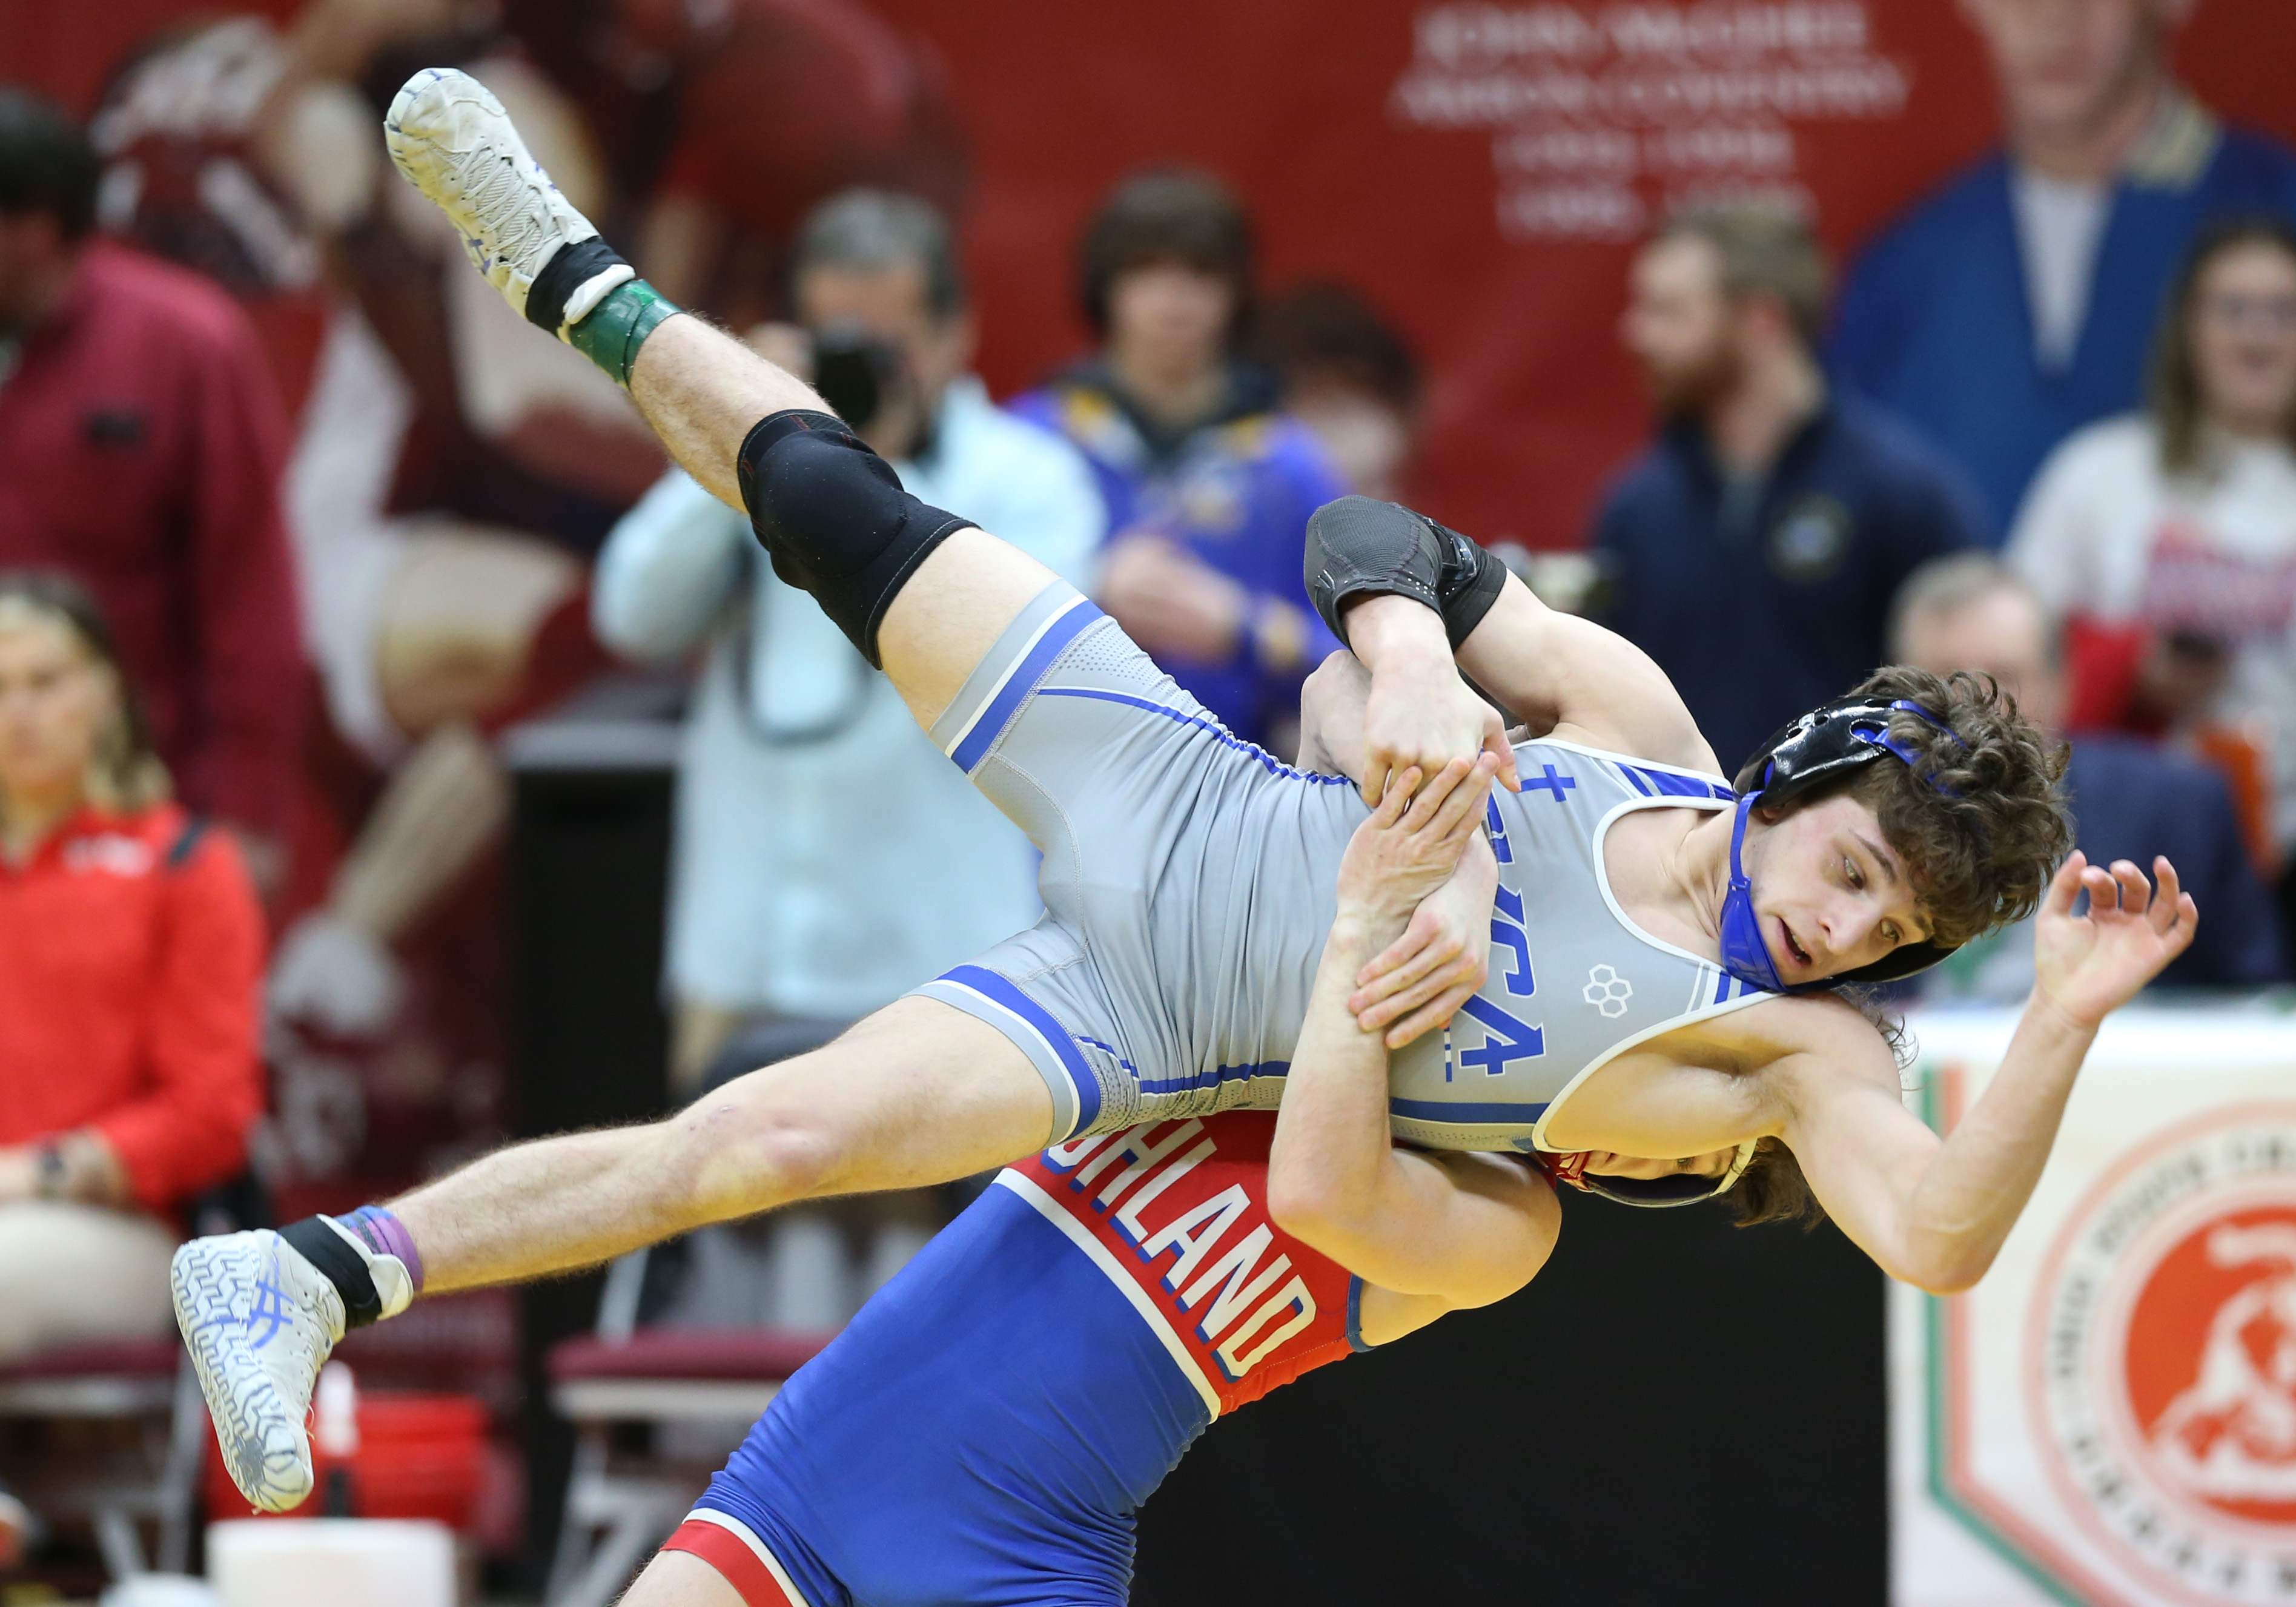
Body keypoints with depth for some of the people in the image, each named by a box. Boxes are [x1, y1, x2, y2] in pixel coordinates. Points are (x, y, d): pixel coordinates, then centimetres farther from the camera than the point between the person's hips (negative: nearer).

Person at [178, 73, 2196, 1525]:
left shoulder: (1798, 1046, -10)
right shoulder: (1635, 720, -4)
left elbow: (1942, 1238, -26)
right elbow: (1382, 549, -2)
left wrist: (2063, 1025, -39)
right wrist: (1408, 675, -24)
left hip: (1151, 1032, -2)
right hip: (1158, 780, 2)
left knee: (774, 1138, -23)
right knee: (838, 510, 1)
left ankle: (315, 1279, -17)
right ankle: (571, 277, 28)